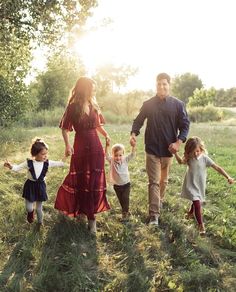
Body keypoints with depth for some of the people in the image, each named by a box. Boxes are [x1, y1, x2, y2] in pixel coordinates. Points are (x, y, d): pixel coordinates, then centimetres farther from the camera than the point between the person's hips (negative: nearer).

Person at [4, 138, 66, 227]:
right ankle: (31, 212, 45)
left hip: (40, 186, 2)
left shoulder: (47, 163, -11)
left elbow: (58, 163, -3)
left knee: (39, 208, 15)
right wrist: (11, 166, -35)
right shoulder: (29, 163, -17)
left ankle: (40, 222, 39)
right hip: (30, 186, -1)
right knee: (29, 208, 7)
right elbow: (18, 167, -16)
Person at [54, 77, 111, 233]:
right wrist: (67, 145, -22)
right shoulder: (73, 107, -8)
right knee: (82, 181, 8)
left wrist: (106, 135, -4)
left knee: (95, 181, 6)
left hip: (95, 146, 4)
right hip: (81, 147, -4)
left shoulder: (94, 106, 5)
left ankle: (91, 215, 17)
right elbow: (65, 128, -7)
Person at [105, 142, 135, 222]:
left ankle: (125, 214, 4)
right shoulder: (111, 161, -12)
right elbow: (106, 155, -26)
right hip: (116, 185, 1)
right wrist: (107, 146, -42)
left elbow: (132, 154, -19)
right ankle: (126, 212, 31)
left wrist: (133, 146, -36)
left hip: (126, 184, -1)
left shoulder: (125, 160, -10)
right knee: (121, 200, 13)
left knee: (125, 199, -7)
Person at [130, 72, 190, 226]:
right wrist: (134, 134, -12)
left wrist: (179, 142, -15)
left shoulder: (178, 104, -1)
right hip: (152, 149, -1)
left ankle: (159, 202, 41)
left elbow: (185, 125, -1)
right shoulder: (148, 104, 2)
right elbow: (138, 121, 7)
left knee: (163, 180, 17)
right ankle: (154, 215, -5)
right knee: (154, 182, -5)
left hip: (168, 149, 1)